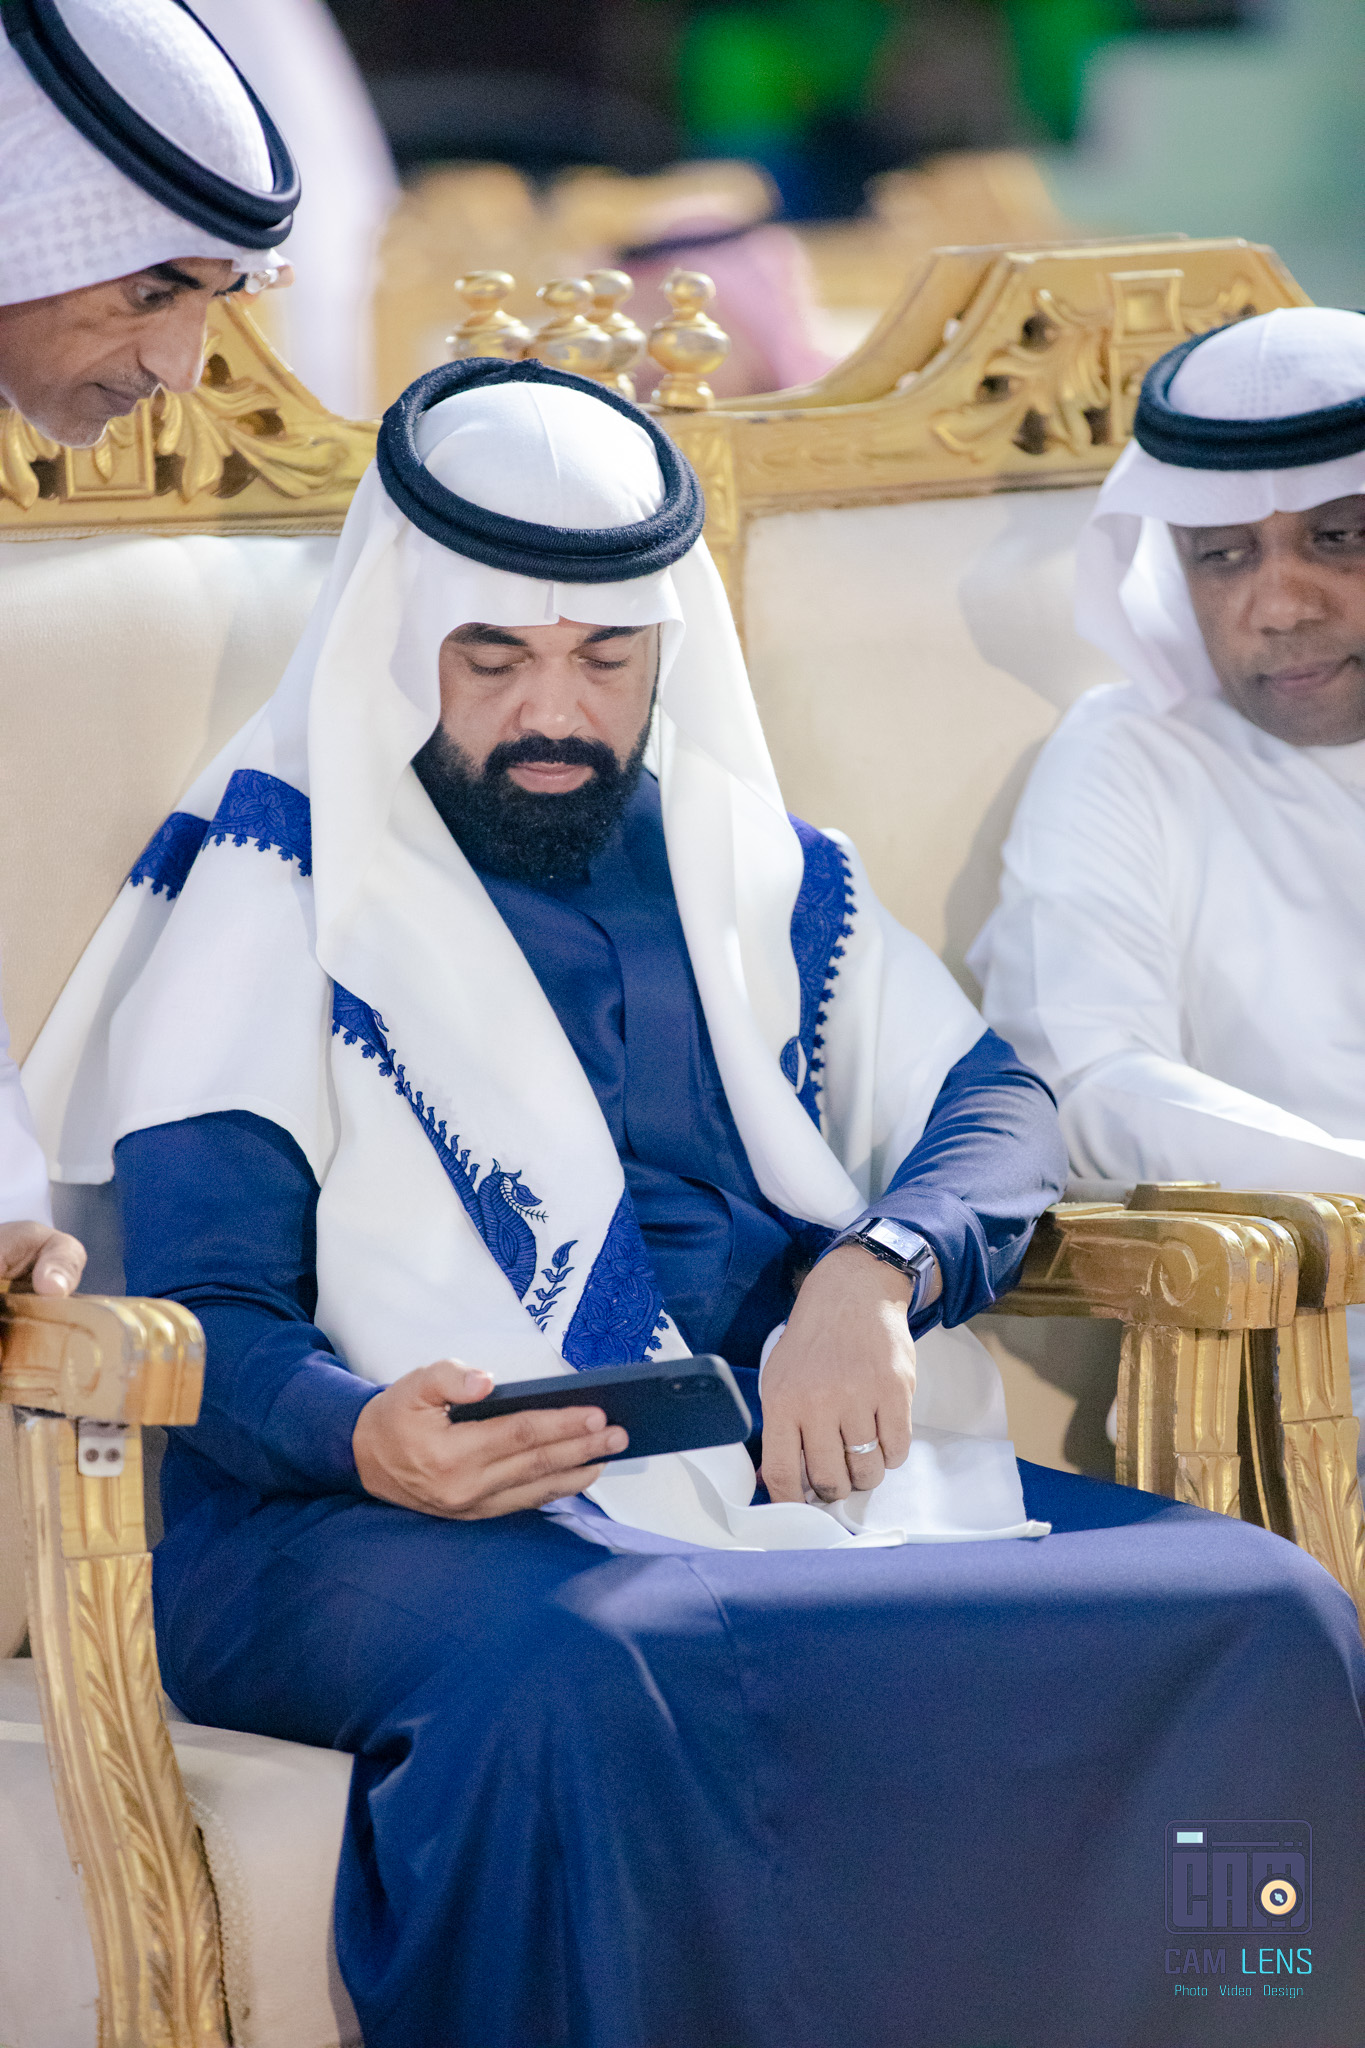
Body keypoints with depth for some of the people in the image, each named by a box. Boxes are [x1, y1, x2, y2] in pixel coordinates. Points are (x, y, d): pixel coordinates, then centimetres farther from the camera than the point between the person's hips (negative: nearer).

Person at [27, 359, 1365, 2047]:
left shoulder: (756, 870, 24)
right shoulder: (274, 882, 8)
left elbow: (993, 1112, 16)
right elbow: (202, 1311, -2)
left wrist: (874, 1276, -9)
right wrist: (370, 1440, -25)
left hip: (816, 1471, 5)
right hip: (420, 1515, -5)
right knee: (581, 1682, -42)